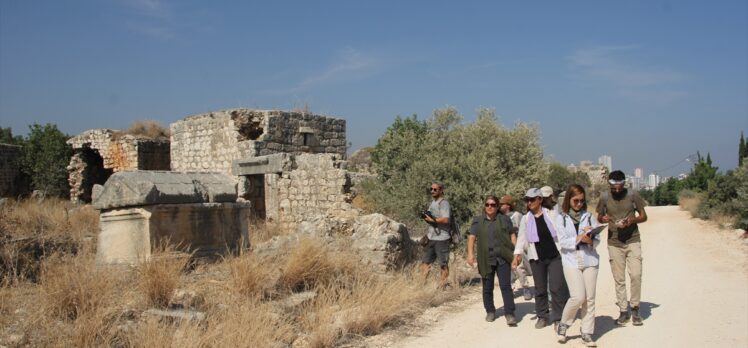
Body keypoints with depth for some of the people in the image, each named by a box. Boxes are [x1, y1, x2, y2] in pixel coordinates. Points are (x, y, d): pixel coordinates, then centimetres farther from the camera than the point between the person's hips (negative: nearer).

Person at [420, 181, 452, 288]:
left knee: (443, 264, 3)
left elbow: (445, 220, -23)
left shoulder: (444, 203, -12)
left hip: (441, 238, -9)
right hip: (431, 238, 9)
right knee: (425, 262, 10)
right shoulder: (432, 202, 14)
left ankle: (442, 285, 11)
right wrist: (426, 218, 2)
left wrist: (432, 220, -15)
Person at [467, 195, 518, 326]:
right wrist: (470, 253, -12)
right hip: (486, 260, 1)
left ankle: (509, 314, -6)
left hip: (503, 258, -1)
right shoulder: (477, 221, 6)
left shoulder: (504, 219, 6)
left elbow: (512, 236, 8)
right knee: (487, 287, 10)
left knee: (505, 286, -9)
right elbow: (472, 237, 0)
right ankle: (490, 311, 26)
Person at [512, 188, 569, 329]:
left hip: (555, 256, -2)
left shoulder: (550, 214, 1)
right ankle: (542, 316, 20)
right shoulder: (526, 219, 6)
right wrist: (517, 255, -2)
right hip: (537, 258, 2)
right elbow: (521, 238, 6)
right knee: (540, 289, 7)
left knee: (557, 287, -6)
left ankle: (558, 318, 4)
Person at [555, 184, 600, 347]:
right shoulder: (561, 218, 1)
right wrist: (578, 238, -19)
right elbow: (562, 242, -6)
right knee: (578, 297, -11)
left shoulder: (588, 216, 6)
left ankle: (587, 333, 14)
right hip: (571, 261, -2)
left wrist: (590, 240, -16)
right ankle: (563, 324, 12)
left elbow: (597, 239, 5)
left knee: (590, 298, 3)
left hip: (590, 260, 2)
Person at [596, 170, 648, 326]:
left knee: (636, 275, -9)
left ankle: (635, 309, 7)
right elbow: (599, 218, 10)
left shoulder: (633, 195, -4)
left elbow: (643, 216, 3)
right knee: (619, 279, 4)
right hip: (614, 243, 1)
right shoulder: (604, 197, -1)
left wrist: (632, 220, -18)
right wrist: (604, 219, -14)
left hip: (633, 241, -1)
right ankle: (624, 311, 14)